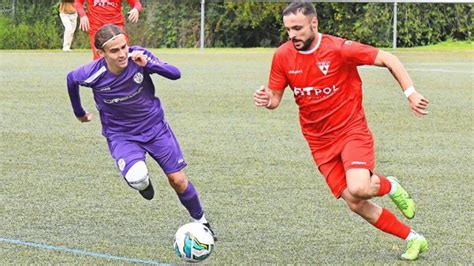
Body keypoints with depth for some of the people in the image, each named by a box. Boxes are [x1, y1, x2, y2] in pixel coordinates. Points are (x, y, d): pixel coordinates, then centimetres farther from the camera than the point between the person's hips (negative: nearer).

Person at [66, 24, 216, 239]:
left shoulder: (139, 56, -21)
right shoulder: (93, 74, -23)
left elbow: (175, 74, -20)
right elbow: (71, 78, 0)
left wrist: (148, 64, -37)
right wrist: (79, 112, 14)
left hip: (155, 127, 2)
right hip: (121, 136, -2)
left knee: (178, 180, 4)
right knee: (136, 178, -29)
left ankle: (200, 222, 29)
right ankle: (143, 182, 10)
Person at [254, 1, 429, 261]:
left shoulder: (340, 49, -16)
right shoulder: (283, 56, -5)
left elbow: (388, 59, -8)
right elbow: (275, 98, 5)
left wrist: (411, 93, -15)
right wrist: (265, 99, -19)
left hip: (352, 130, -4)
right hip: (320, 142, 4)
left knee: (358, 189, -28)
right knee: (356, 205, -3)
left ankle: (389, 186, 9)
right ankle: (413, 239, 14)